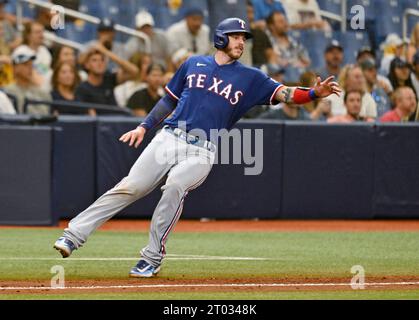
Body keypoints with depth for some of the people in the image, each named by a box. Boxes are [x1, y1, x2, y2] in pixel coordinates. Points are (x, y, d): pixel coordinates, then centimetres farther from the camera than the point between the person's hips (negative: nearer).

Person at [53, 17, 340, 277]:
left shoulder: (250, 78, 10)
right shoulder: (194, 64, 15)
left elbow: (284, 93, -2)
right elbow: (170, 99, 22)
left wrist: (314, 93, -18)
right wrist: (144, 126, 14)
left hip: (202, 151, -2)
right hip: (170, 137, 2)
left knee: (175, 187, -30)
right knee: (130, 188, -12)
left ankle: (152, 257, -22)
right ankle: (74, 235, -11)